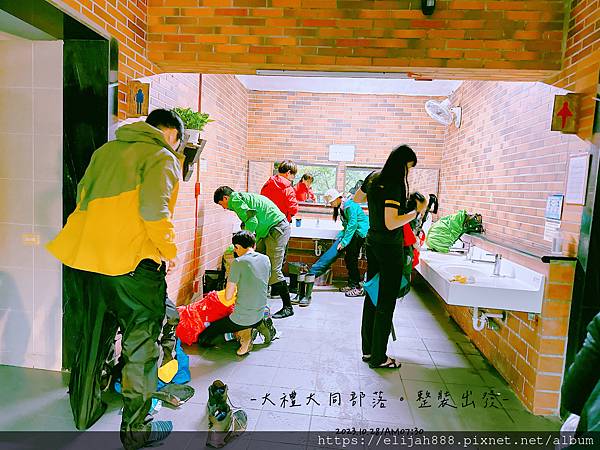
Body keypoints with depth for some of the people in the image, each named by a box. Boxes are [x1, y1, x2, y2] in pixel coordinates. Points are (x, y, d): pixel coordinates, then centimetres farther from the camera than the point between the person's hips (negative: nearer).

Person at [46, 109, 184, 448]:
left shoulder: (105, 150, 16)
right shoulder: (162, 157, -6)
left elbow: (82, 196, 19)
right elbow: (154, 210, -20)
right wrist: (169, 250, -7)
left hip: (86, 257, 8)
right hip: (133, 263, -7)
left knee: (92, 339, 23)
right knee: (141, 347, 8)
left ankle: (85, 411, 40)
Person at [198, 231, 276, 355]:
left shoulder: (238, 262, -17)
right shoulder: (266, 259, 2)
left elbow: (228, 297, -12)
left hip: (241, 318, -7)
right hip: (260, 315, 7)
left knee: (203, 339, 5)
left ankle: (243, 334, -6)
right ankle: (259, 326, 12)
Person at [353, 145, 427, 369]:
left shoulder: (374, 178, 7)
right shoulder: (394, 185, -19)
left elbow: (356, 198, 24)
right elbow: (391, 223, -24)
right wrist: (417, 211, -15)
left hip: (372, 241, 9)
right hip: (389, 246, -9)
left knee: (372, 296, 15)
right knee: (386, 302, 1)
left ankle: (368, 350, 26)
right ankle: (379, 357, 11)